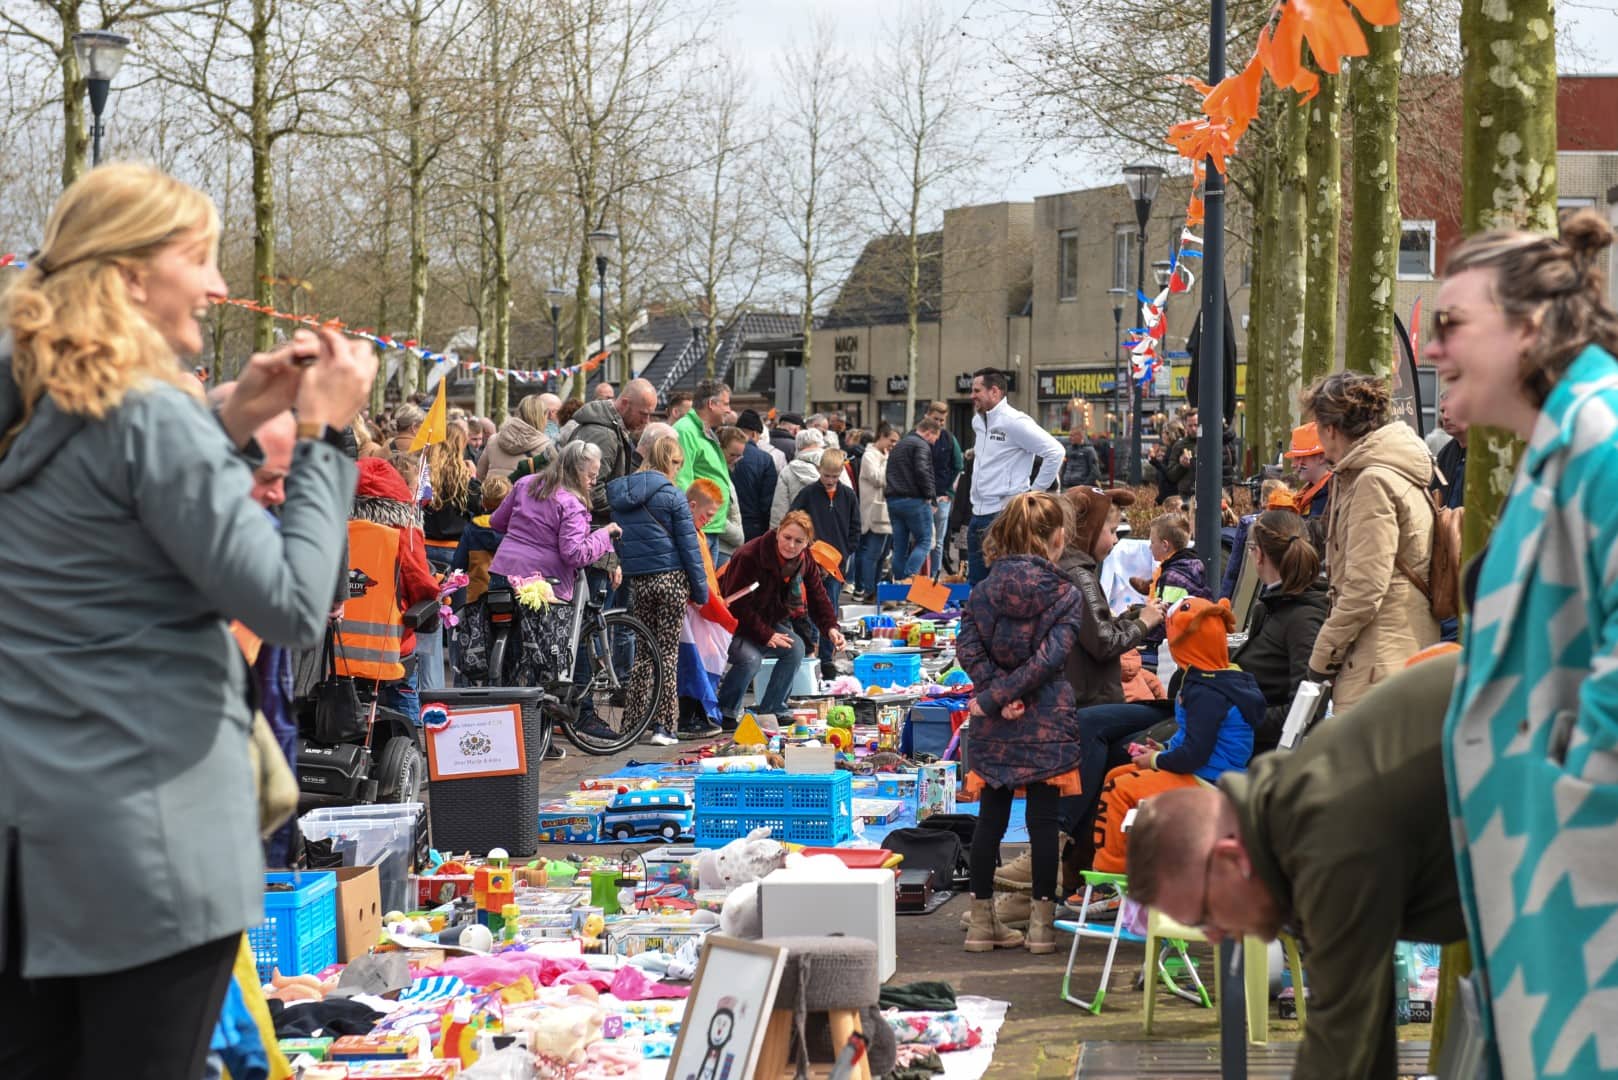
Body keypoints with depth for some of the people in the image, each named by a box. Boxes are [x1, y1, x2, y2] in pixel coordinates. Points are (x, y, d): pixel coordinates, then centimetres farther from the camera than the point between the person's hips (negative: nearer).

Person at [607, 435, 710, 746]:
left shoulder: (618, 494, 8)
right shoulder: (672, 495, -8)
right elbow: (688, 544, -7)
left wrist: (620, 570, 14)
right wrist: (700, 589, -2)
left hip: (637, 580, 4)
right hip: (671, 577, -4)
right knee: (668, 651, 0)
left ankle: (636, 722, 14)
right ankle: (662, 725, -2)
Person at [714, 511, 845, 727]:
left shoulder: (806, 563, -5)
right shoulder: (749, 556, -27)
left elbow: (818, 598, -1)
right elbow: (736, 604, -26)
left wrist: (830, 628, -22)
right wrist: (766, 635, -28)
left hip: (769, 622, 7)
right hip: (734, 623, -7)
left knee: (796, 648, -15)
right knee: (750, 658, -32)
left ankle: (770, 713, -5)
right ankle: (724, 714, -11)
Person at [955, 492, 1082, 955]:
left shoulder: (983, 590, 2)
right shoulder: (1065, 594, -7)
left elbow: (968, 647, -8)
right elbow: (1050, 657, -17)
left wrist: (996, 696, -11)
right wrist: (997, 697, -15)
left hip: (995, 725, 3)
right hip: (1045, 721, -3)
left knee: (991, 817, 10)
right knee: (1043, 820, 4)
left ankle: (982, 921, 15)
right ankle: (1042, 923, 9)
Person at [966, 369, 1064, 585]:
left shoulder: (1014, 422, -13)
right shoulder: (978, 421, 13)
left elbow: (1055, 452, -17)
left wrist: (1036, 491, -12)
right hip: (978, 515, 9)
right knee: (975, 582, 12)